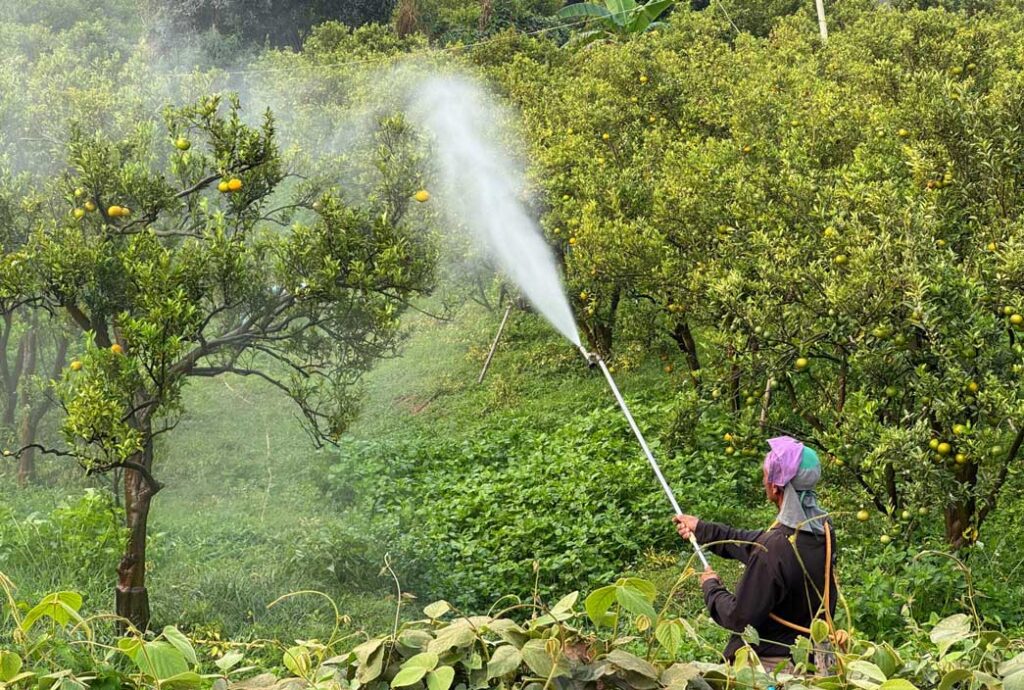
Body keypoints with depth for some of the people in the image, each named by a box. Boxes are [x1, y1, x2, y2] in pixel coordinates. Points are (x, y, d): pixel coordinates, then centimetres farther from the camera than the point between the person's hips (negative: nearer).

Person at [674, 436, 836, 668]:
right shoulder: (823, 529, -1)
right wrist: (700, 528, 23)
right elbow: (751, 542, 15)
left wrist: (711, 587, 1)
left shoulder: (774, 549, -27)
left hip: (769, 662, -8)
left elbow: (740, 618, -18)